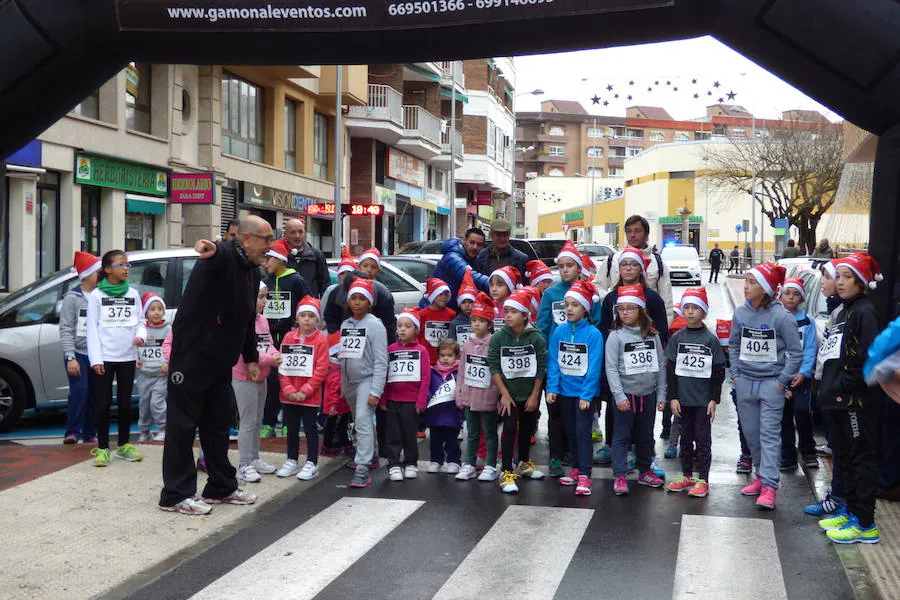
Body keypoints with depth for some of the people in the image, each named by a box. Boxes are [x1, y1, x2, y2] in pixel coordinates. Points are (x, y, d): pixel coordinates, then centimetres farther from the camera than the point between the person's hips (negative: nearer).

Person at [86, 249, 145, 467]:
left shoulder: (133, 294, 9)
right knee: (103, 403, -1)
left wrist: (140, 335, -13)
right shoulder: (97, 295, 0)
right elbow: (92, 328, -4)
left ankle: (123, 445, 21)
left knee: (125, 402, 9)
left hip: (127, 357, 3)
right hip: (104, 358, -3)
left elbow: (139, 322, 11)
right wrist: (96, 359, -11)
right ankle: (102, 448, 6)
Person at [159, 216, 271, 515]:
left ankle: (221, 487, 28)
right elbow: (218, 255, -44)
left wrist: (251, 358, 20)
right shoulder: (224, 256, -16)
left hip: (220, 361, 9)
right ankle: (175, 495, 6)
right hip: (192, 355, -9)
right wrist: (211, 251, -67)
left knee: (219, 423, 16)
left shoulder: (252, 271, 12)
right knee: (183, 423, -2)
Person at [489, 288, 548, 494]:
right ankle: (507, 473, -5)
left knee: (526, 429, 16)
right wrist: (504, 393, -11)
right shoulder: (499, 337, -10)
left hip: (530, 394, 2)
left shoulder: (536, 337, -10)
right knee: (510, 429, -9)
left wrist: (535, 395, -5)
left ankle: (524, 463, 37)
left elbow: (541, 368, -5)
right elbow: (494, 366, -8)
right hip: (509, 393, -2)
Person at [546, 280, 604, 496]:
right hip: (564, 390, 5)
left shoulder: (593, 334, -13)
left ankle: (584, 475, -3)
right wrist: (552, 388, -8)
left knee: (583, 431, -7)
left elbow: (594, 367, -14)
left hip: (584, 392, -5)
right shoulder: (559, 331, -1)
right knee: (570, 431, 15)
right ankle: (578, 467, 30)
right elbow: (553, 362, 0)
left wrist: (586, 395, -18)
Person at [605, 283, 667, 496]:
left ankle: (644, 471, 29)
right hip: (626, 394, -3)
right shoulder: (615, 337, -6)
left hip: (648, 394, 4)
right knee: (622, 436, 0)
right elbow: (611, 369, -10)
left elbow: (660, 366, 7)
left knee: (645, 436, 16)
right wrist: (619, 396, -17)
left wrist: (661, 394, 4)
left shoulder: (652, 336, 3)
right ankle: (619, 477, 4)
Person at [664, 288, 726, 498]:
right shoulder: (677, 338, 3)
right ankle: (686, 476, 21)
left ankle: (703, 480, 8)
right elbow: (670, 369, 4)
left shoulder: (711, 339, -3)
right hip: (682, 399, 3)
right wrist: (672, 397, -2)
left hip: (704, 400, -3)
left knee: (703, 439, 2)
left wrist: (714, 399, -6)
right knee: (686, 438, 11)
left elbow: (718, 372, -1)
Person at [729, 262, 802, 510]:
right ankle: (761, 474, 28)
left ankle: (769, 485, -8)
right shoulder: (740, 313, 2)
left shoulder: (781, 316, -12)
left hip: (771, 383, -5)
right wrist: (736, 374, 8)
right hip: (745, 382, 5)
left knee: (769, 435, -7)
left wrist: (782, 381, -7)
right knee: (751, 433, 12)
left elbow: (796, 352, -6)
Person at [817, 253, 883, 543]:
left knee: (862, 457, -4)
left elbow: (869, 357, -22)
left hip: (859, 400, -10)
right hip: (841, 399, 10)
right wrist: (830, 387, 15)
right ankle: (850, 510, 30)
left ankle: (865, 524, 1)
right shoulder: (844, 311, 17)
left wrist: (845, 384, -19)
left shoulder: (864, 311, -13)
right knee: (846, 455, 17)